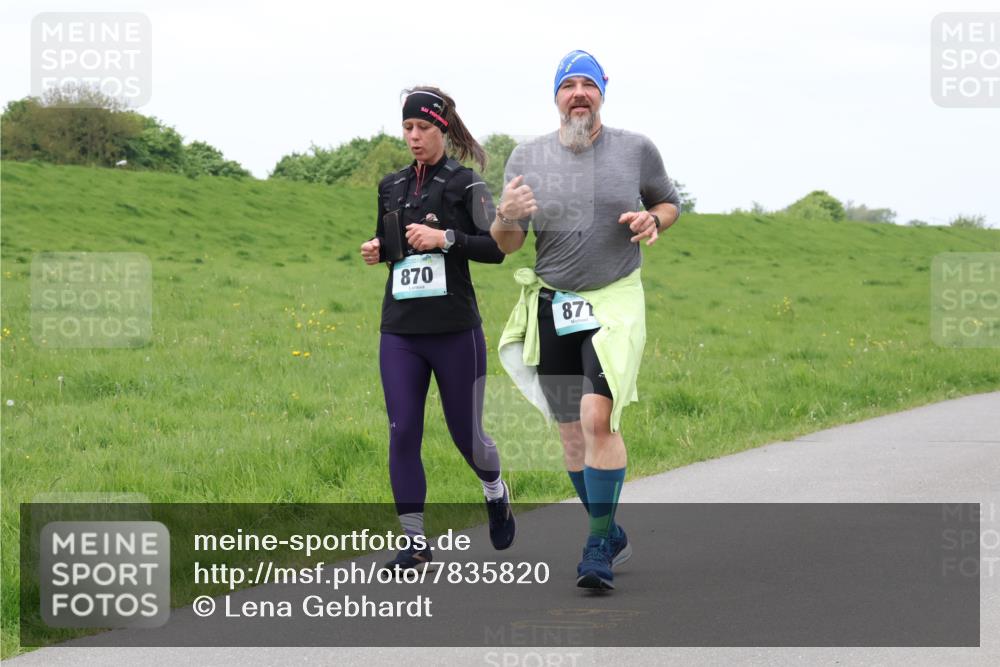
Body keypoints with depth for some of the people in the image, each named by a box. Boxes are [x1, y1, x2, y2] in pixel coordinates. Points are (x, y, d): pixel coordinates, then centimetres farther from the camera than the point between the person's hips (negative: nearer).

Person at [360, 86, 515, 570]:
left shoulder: (465, 184, -3)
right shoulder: (391, 187, 11)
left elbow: (496, 247, -9)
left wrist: (446, 239, -20)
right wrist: (376, 251, 3)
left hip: (454, 329, -4)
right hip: (399, 331, 4)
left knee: (466, 434, 6)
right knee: (402, 433, -6)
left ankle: (496, 493, 39)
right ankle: (415, 543, -2)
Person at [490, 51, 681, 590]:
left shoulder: (636, 150, 1)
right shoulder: (528, 157, 3)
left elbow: (669, 203, 17)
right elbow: (504, 245, 6)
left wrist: (653, 221, -7)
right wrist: (507, 216, -18)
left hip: (616, 303, -3)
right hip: (553, 308, 3)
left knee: (598, 417, -19)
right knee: (571, 429, 8)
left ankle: (599, 547, -15)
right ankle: (610, 533, 27)